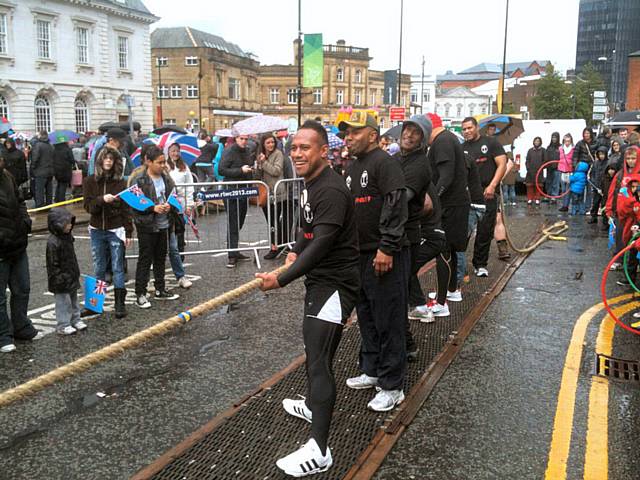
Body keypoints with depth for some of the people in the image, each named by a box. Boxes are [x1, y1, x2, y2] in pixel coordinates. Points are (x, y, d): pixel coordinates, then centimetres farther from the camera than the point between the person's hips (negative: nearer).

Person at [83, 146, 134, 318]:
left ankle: (120, 303, 2)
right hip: (97, 230, 2)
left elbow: (126, 208, -1)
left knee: (117, 268, -2)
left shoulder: (120, 182, -1)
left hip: (115, 230, -2)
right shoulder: (90, 181, 2)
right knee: (98, 268, 10)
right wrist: (102, 199, -26)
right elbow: (88, 206, -6)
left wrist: (129, 232, -5)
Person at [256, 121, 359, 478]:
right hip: (320, 278, 10)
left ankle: (319, 451, -8)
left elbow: (322, 244, -29)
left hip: (336, 283, -10)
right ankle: (313, 405, 45)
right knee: (314, 346, 24)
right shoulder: (311, 183, 9)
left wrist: (282, 279, -30)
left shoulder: (332, 190, -23)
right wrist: (295, 251, 9)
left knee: (320, 359, -12)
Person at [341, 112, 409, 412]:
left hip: (385, 256, -9)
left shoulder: (383, 162, -12)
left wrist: (387, 248, -24)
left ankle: (392, 387, 8)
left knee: (388, 321, -2)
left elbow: (396, 207, -21)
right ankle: (372, 371, 33)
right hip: (360, 254, 10)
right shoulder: (352, 167, 17)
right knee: (366, 317, 18)